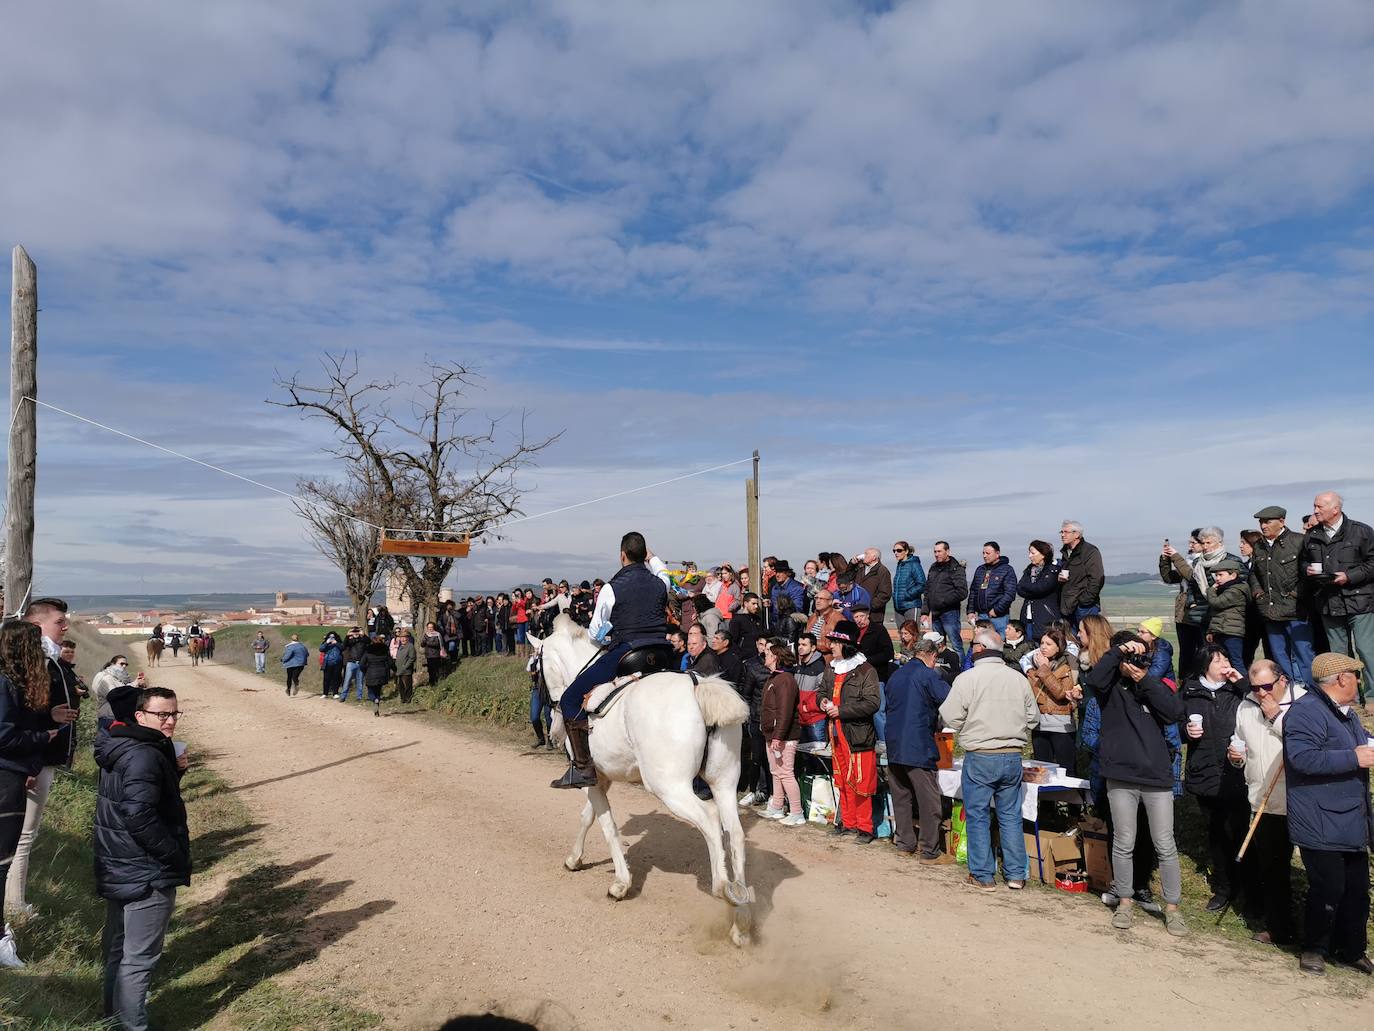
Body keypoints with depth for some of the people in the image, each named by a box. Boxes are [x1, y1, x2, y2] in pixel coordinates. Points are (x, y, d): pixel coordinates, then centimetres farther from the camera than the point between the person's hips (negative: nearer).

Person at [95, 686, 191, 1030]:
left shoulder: (122, 748, 9)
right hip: (147, 873, -10)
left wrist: (174, 769, 2)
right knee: (140, 957, -2)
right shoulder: (145, 755, -22)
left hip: (118, 868, 10)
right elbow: (139, 815, -29)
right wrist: (175, 854, -19)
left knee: (117, 950, 21)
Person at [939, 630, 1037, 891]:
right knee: (1011, 816, 14)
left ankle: (983, 875, 11)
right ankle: (1016, 874, 18)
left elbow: (950, 718, -11)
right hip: (1012, 757, 4)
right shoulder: (1019, 678, 2)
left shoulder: (967, 678, -11)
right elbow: (1033, 718, 8)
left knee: (978, 816, 6)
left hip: (979, 757, -4)